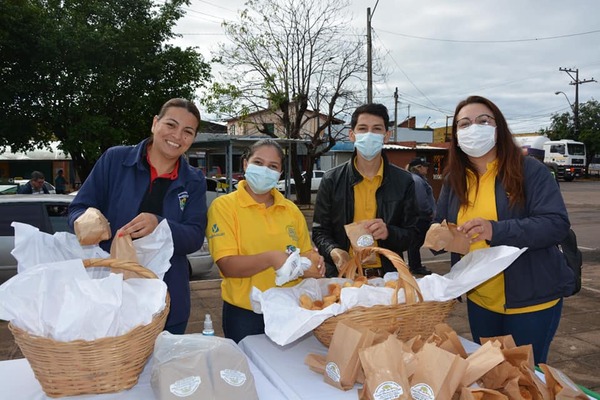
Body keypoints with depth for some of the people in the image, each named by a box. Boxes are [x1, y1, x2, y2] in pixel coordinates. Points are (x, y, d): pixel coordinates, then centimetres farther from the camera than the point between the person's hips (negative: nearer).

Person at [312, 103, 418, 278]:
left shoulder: (404, 181, 6)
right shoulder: (331, 180, 4)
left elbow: (412, 236, 9)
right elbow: (320, 231, 8)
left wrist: (388, 232, -12)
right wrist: (333, 251, -13)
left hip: (387, 276, 1)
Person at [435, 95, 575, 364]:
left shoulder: (530, 170, -12)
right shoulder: (454, 180, 3)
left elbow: (557, 223, -20)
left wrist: (497, 231, -32)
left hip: (531, 300, -5)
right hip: (479, 301, 5)